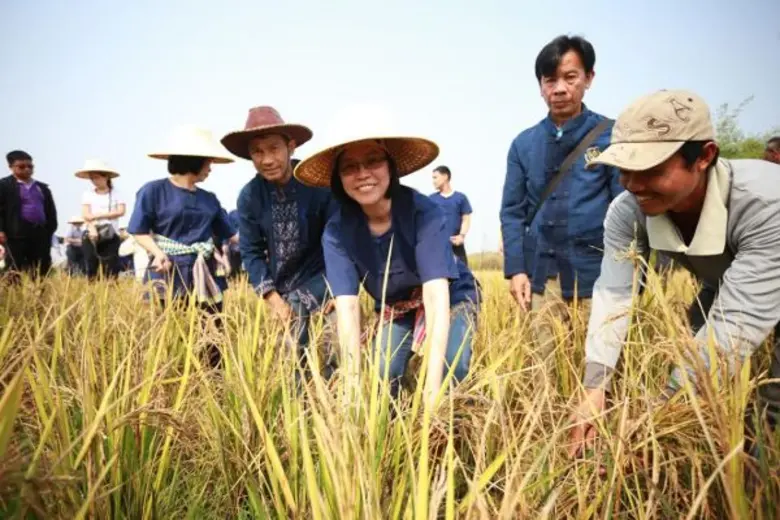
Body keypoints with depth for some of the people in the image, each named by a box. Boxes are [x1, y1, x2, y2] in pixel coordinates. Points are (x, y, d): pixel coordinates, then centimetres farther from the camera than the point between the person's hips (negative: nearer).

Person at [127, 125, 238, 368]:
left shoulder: (209, 199, 12)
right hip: (170, 274, -5)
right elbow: (140, 231, -4)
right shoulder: (154, 190, -3)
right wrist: (158, 253, -19)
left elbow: (231, 233, 15)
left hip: (205, 275, 5)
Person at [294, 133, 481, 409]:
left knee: (451, 369, -26)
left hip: (451, 299, -2)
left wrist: (432, 389, -48)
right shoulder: (337, 231, -23)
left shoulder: (424, 211, -32)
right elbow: (347, 307, -30)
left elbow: (436, 296, -40)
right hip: (395, 310, 3)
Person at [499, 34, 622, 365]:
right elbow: (512, 211, 8)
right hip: (541, 277, 3)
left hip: (595, 276, -2)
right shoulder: (524, 144, 8)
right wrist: (515, 269, -1)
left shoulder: (612, 136, 0)